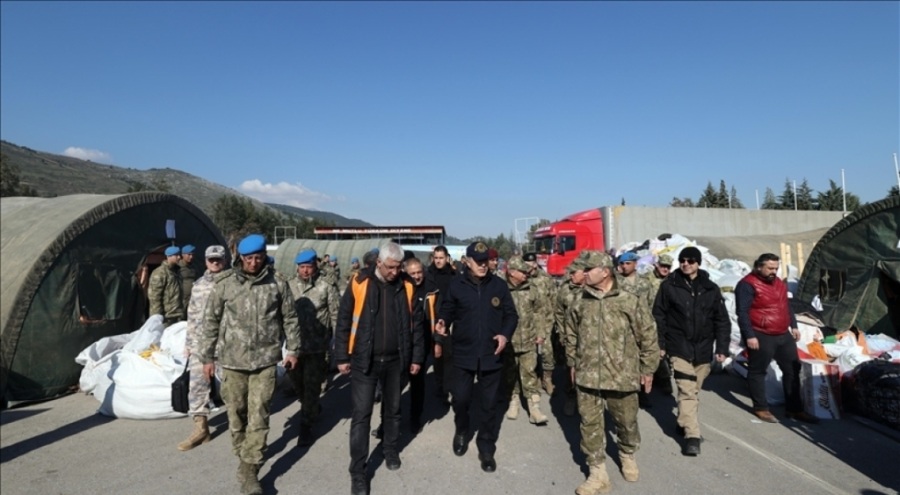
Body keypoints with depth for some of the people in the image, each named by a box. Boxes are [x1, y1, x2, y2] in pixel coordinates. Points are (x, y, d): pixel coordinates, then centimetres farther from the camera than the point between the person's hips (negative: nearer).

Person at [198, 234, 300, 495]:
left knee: (258, 417, 0)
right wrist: (207, 356, 5)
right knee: (237, 412, 14)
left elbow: (289, 318, 5)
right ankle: (243, 456, 35)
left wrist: (292, 349, 8)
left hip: (265, 359, -1)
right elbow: (211, 321, 3)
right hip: (232, 359, 1)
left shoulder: (278, 283, -4)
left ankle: (249, 470, 11)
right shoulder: (225, 284, -4)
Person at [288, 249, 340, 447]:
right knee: (297, 382, 18)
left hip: (317, 346, -4)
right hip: (294, 344, 4)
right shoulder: (289, 286, 1)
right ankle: (314, 409, 44)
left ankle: (306, 426, 15)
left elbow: (336, 315, -5)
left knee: (312, 386, 2)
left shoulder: (326, 287, -9)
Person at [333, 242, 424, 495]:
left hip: (395, 360, 3)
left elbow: (415, 324, 7)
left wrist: (417, 357, 7)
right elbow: (343, 321, -4)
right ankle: (358, 470, 15)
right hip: (364, 360, -2)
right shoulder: (359, 284, -9)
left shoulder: (405, 287, -1)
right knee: (361, 415, 2)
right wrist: (342, 357, -4)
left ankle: (391, 450, 41)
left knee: (393, 410, 18)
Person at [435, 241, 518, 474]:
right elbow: (447, 310, 3)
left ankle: (486, 447, 29)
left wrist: (506, 334, -11)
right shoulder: (456, 285, -4)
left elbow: (511, 314, 4)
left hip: (491, 354, 1)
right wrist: (443, 323, -18)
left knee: (489, 403, 10)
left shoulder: (499, 285, -1)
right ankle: (461, 431, 40)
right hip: (463, 353, -1)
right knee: (460, 398, 8)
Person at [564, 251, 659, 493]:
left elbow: (648, 336, -3)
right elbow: (571, 335, 12)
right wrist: (573, 364, 14)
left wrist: (647, 369, 1)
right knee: (590, 424, 7)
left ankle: (628, 457, 47)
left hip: (622, 376, -2)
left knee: (626, 422, 17)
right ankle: (598, 474, 23)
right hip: (587, 376, 3)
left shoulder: (630, 302, -11)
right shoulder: (580, 302, 0)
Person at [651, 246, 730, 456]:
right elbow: (659, 315, -3)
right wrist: (660, 343, -6)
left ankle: (685, 423, 34)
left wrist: (722, 348, 0)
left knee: (694, 390, 14)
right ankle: (692, 435, -5)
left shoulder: (711, 289, 4)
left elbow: (722, 320, 6)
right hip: (679, 346, -3)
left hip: (703, 348, 3)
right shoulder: (669, 286, -5)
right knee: (687, 391, -9)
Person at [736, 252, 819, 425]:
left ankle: (794, 409, 25)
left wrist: (794, 326, 20)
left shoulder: (779, 283, 14)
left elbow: (786, 307, 25)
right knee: (758, 371, 3)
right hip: (761, 337, -9)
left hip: (784, 335, 9)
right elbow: (742, 313, -18)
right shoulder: (748, 285, -15)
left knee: (792, 370, 13)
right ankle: (760, 408, 15)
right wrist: (749, 335, -21)